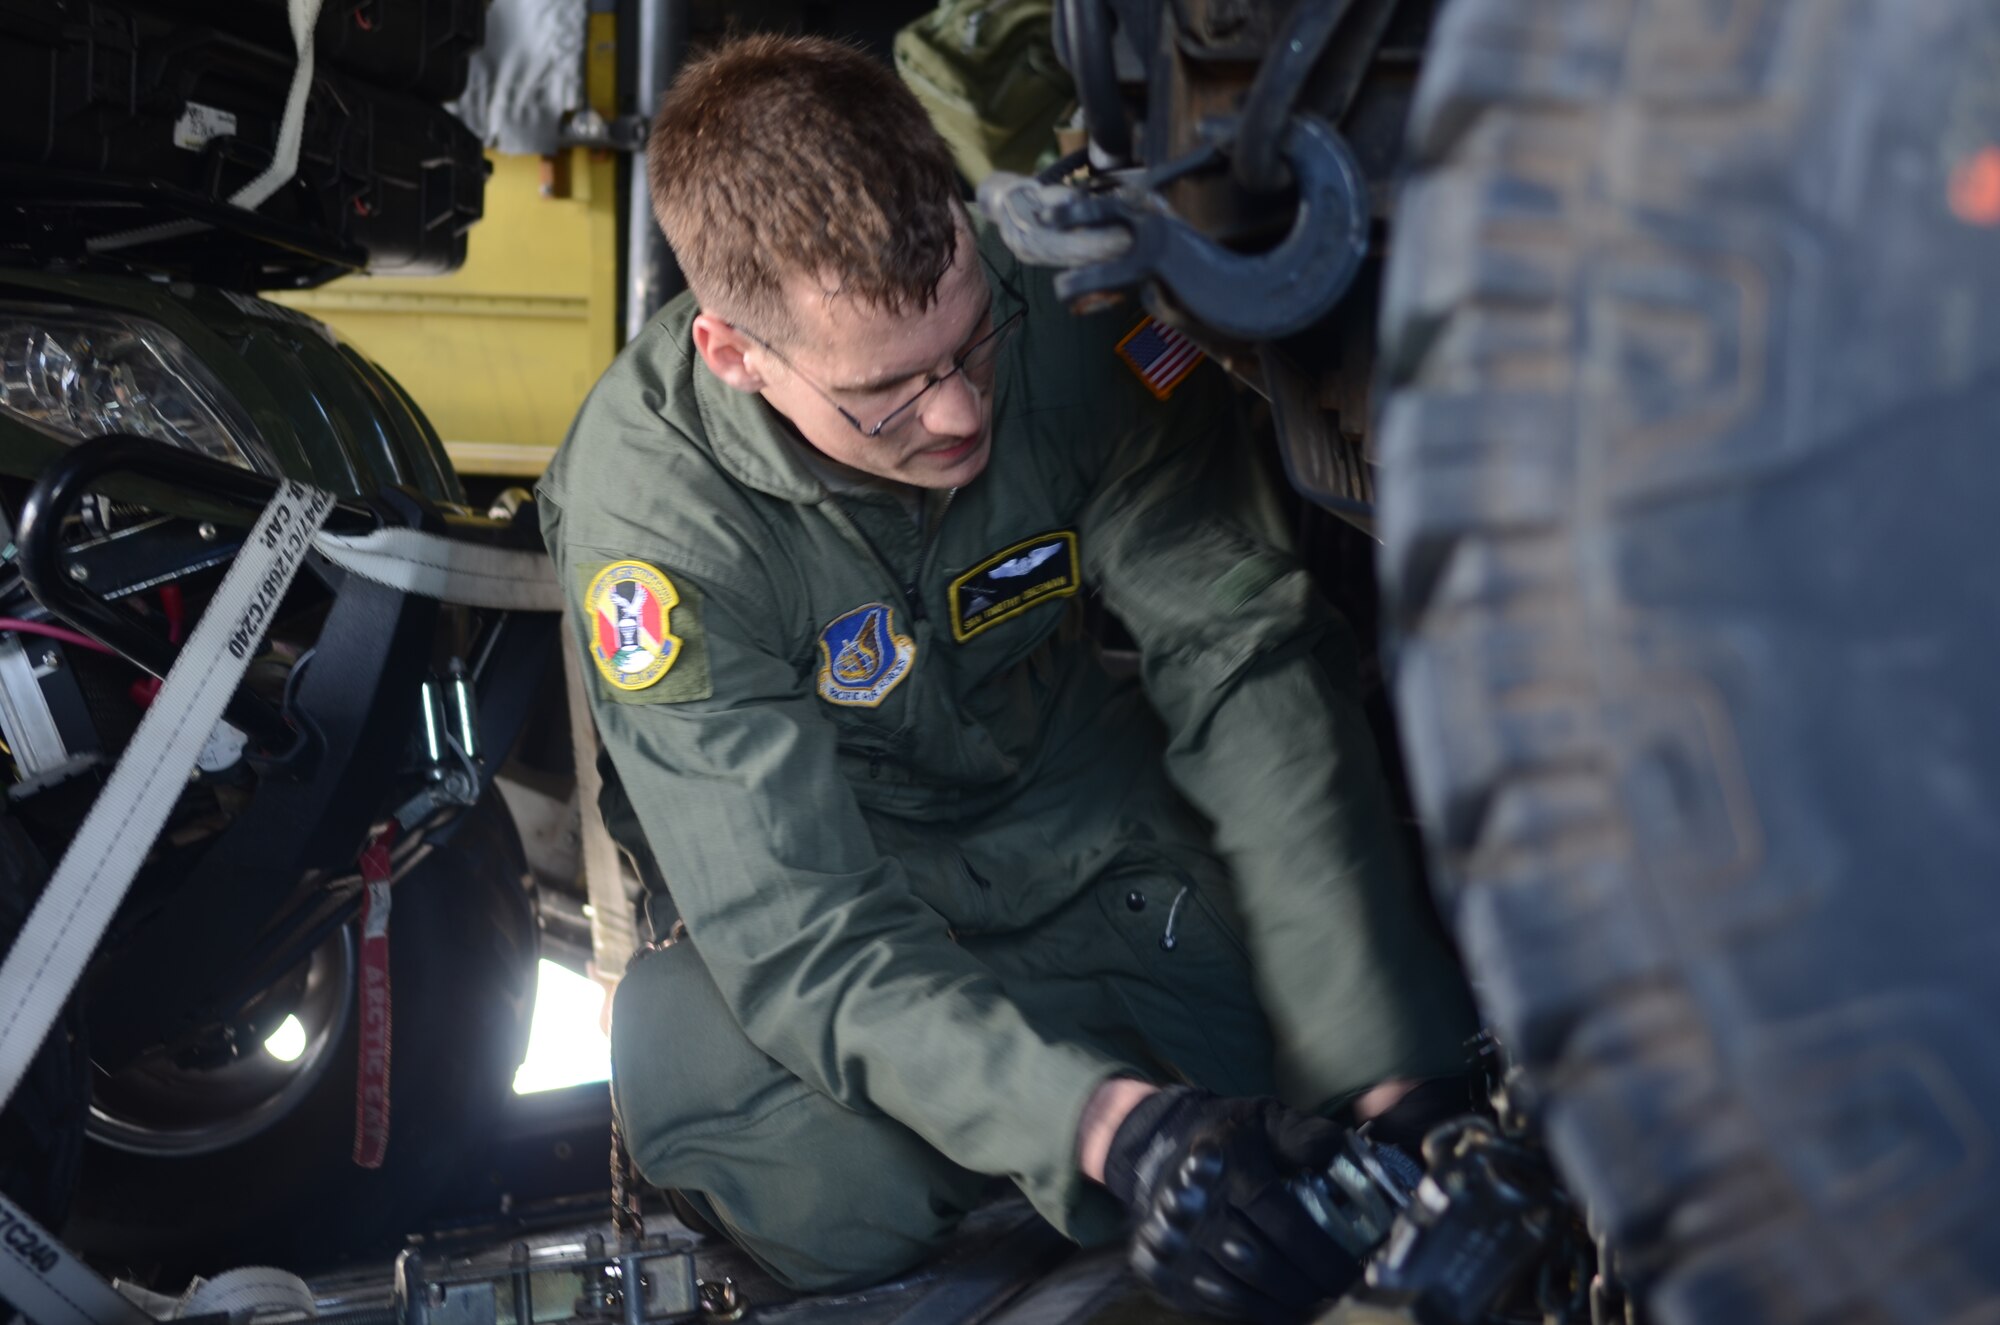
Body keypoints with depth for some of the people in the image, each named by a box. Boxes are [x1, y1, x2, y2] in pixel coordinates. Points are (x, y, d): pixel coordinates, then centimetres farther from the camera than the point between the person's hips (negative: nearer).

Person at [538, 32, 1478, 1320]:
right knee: (832, 1190, -30)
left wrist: (1391, 1073, -33)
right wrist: (1109, 1126, -49)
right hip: (832, 870, -2)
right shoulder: (649, 507, -30)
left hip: (1084, 808, 2)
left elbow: (1250, 658, -25)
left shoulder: (1069, 303, -24)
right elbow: (798, 939, -32)